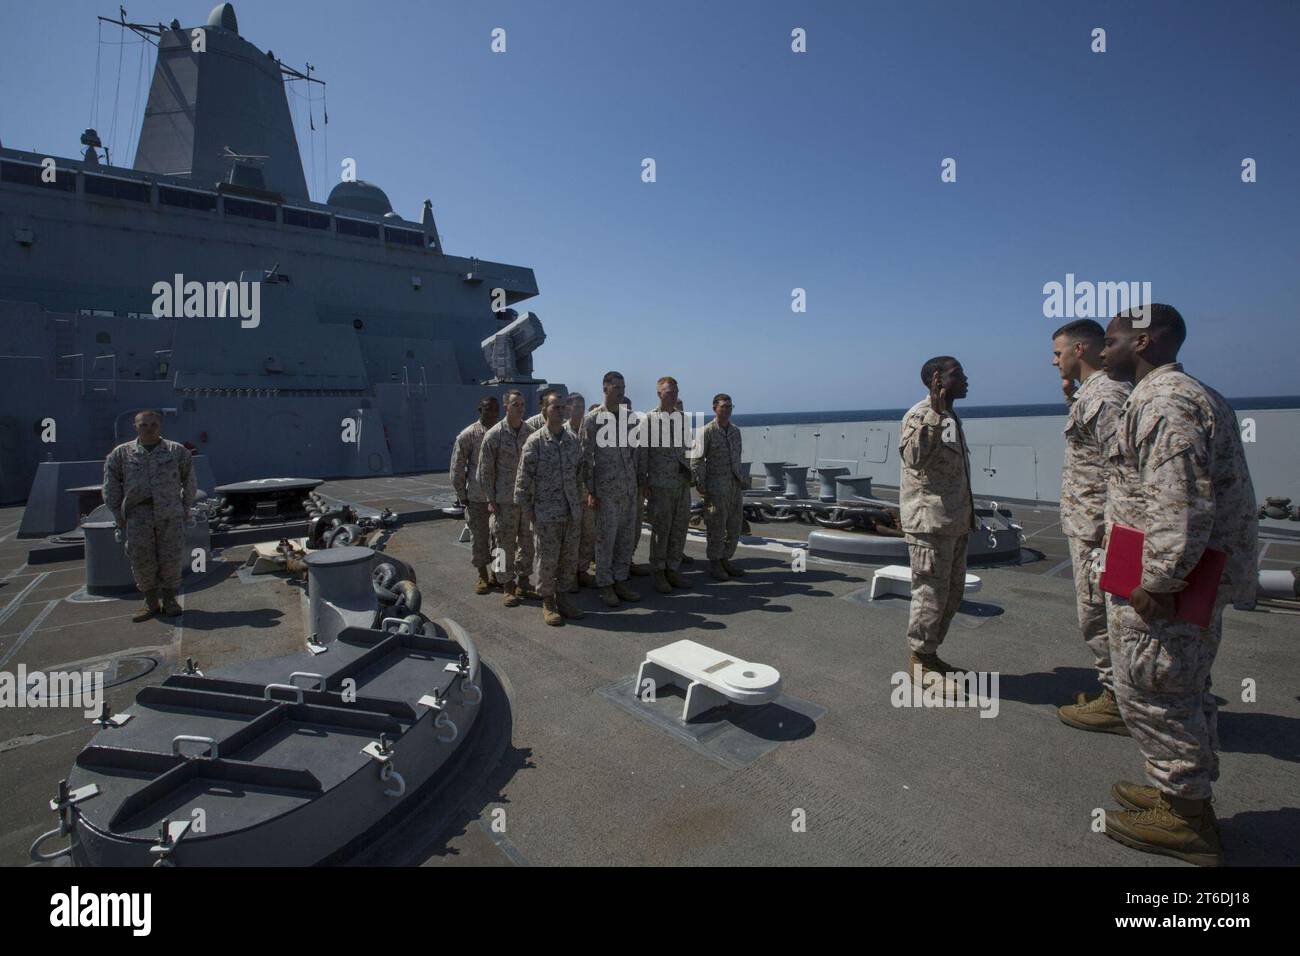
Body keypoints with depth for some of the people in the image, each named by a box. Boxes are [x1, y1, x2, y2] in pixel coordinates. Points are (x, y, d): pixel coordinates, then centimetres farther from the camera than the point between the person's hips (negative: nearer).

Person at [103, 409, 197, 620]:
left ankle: (169, 600, 14)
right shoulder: (121, 453, 9)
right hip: (138, 514, 1)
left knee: (171, 557, 1)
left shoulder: (177, 451, 8)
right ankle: (151, 602, 14)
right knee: (141, 559, 1)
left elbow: (189, 482, 13)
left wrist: (186, 509, 10)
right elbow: (111, 486, 10)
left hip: (170, 514, 0)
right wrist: (118, 515, 5)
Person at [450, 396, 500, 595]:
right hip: (477, 497, -2)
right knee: (479, 537, 7)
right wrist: (462, 496, -4)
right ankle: (483, 576, 23)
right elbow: (457, 468, -3)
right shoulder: (468, 435, -6)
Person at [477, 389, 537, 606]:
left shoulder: (530, 432, 3)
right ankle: (509, 588, 15)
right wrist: (490, 499, -6)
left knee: (528, 542, 10)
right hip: (505, 499, -3)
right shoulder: (494, 434, -6)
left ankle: (523, 584, 25)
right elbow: (485, 469, -4)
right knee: (506, 544, 3)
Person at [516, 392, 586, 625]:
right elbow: (524, 477, -5)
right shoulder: (535, 441, -6)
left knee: (570, 558, 10)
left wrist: (580, 501, 13)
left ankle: (562, 599, 25)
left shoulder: (573, 440, 9)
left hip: (572, 512, 5)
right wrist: (526, 506, -7)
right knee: (547, 559, 3)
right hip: (546, 513, -5)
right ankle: (547, 603, 17)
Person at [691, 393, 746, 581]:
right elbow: (697, 460, -9)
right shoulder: (707, 431, -7)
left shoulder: (736, 430, 12)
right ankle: (714, 564, 9)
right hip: (716, 486, -6)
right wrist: (700, 485, -14)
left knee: (735, 525, 9)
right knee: (716, 527, -2)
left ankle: (725, 560, 21)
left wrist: (739, 479, 18)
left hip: (735, 485, 7)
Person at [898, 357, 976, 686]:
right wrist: (934, 415, -33)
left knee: (952, 590, 16)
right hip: (929, 521, -10)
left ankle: (929, 652, 28)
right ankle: (919, 659, 11)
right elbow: (914, 457, -32)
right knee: (930, 592, -3)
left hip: (953, 521, 10)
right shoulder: (920, 415, -14)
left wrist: (966, 517, 25)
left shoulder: (950, 417, 16)